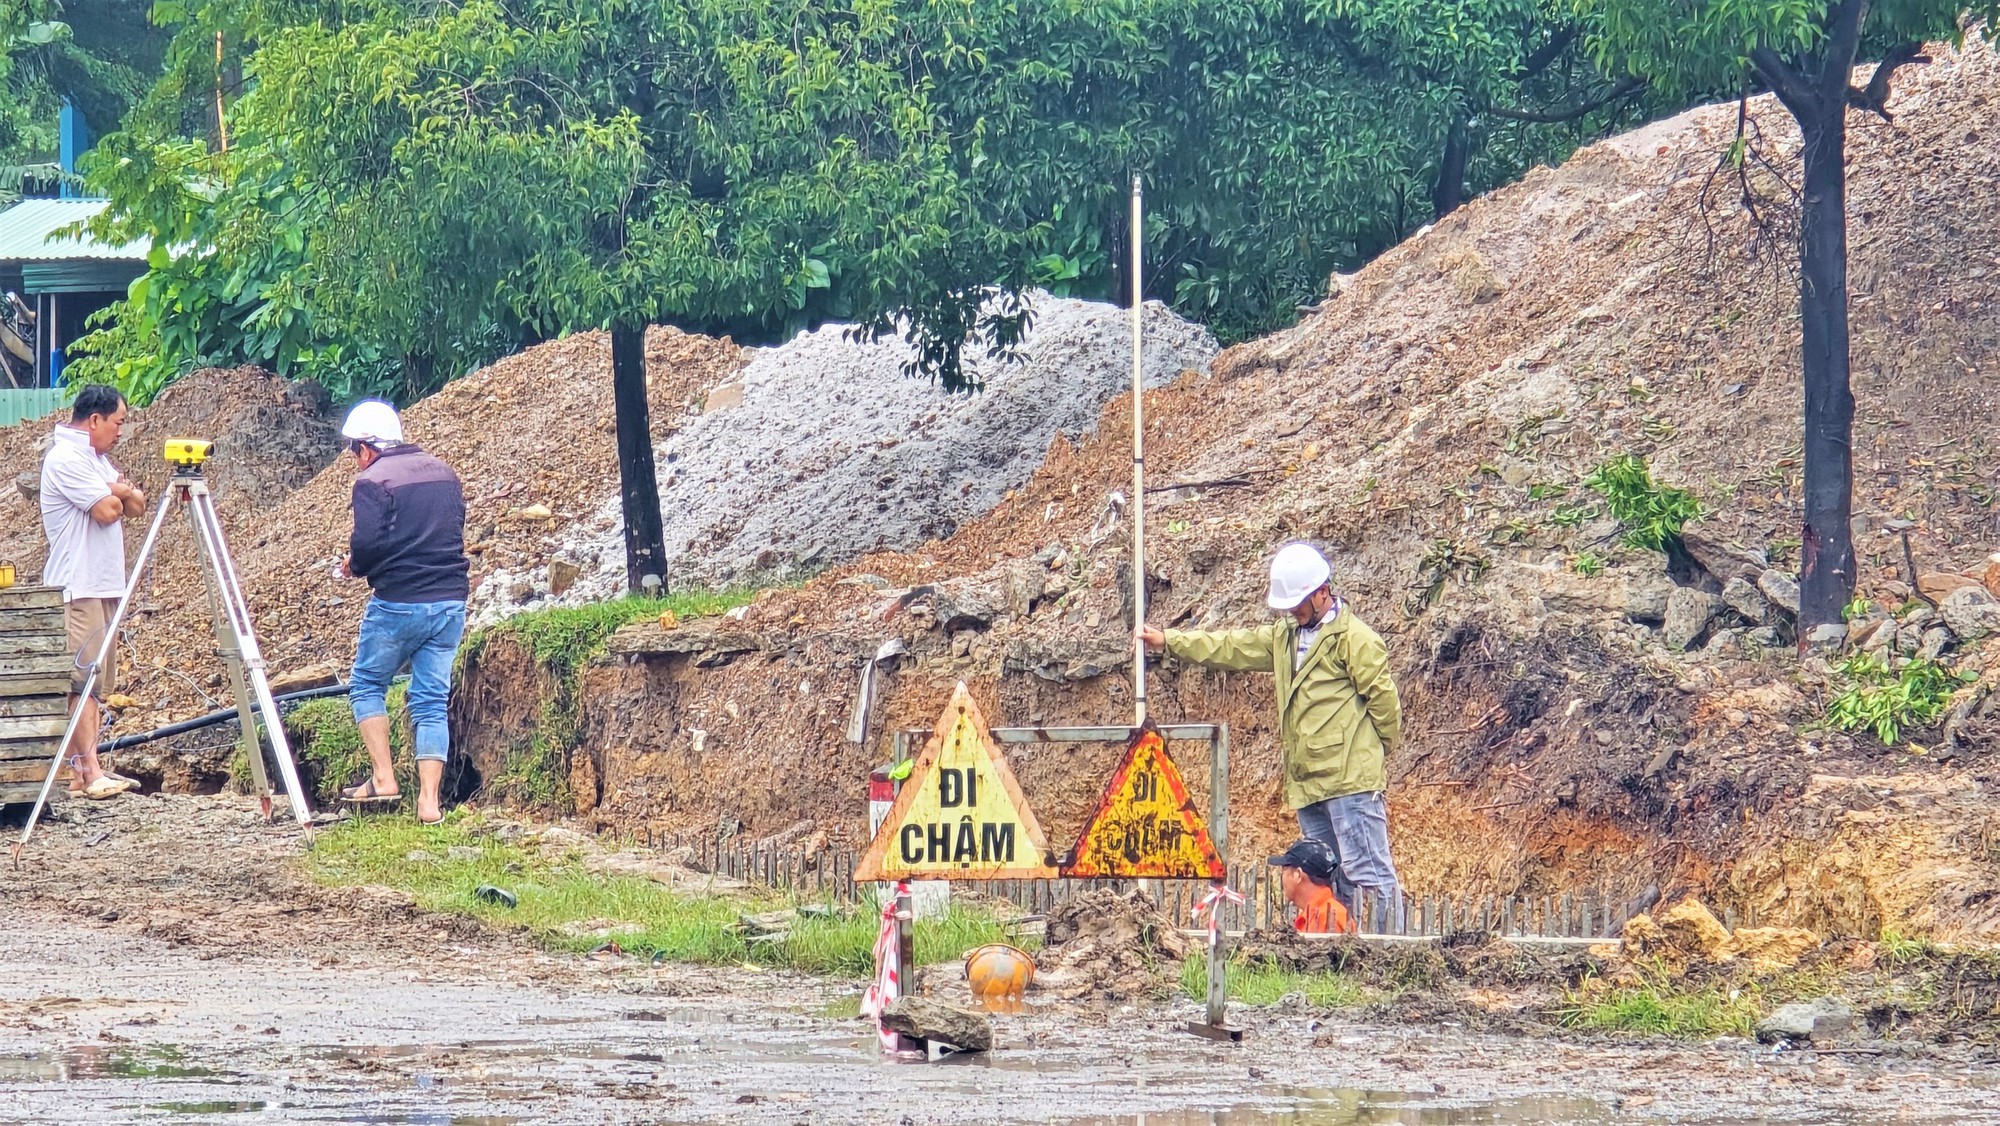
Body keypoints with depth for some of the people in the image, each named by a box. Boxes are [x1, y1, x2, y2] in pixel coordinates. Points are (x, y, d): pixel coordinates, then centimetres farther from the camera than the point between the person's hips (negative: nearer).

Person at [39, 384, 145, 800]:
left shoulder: (97, 459, 18)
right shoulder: (66, 459, -14)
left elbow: (136, 506, 14)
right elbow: (107, 511, -19)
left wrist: (121, 492, -6)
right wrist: (119, 494, 1)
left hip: (104, 584, 10)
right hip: (78, 586, -10)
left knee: (98, 680, 8)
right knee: (83, 678, -13)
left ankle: (81, 767, 8)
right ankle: (89, 772, -18)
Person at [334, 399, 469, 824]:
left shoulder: (373, 481, -8)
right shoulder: (445, 475, 13)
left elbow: (367, 542, -17)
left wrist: (354, 565, 4)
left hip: (399, 602, -6)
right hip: (450, 601, 6)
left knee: (367, 685, 14)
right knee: (432, 701, 7)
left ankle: (383, 777, 3)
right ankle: (429, 800, 0)